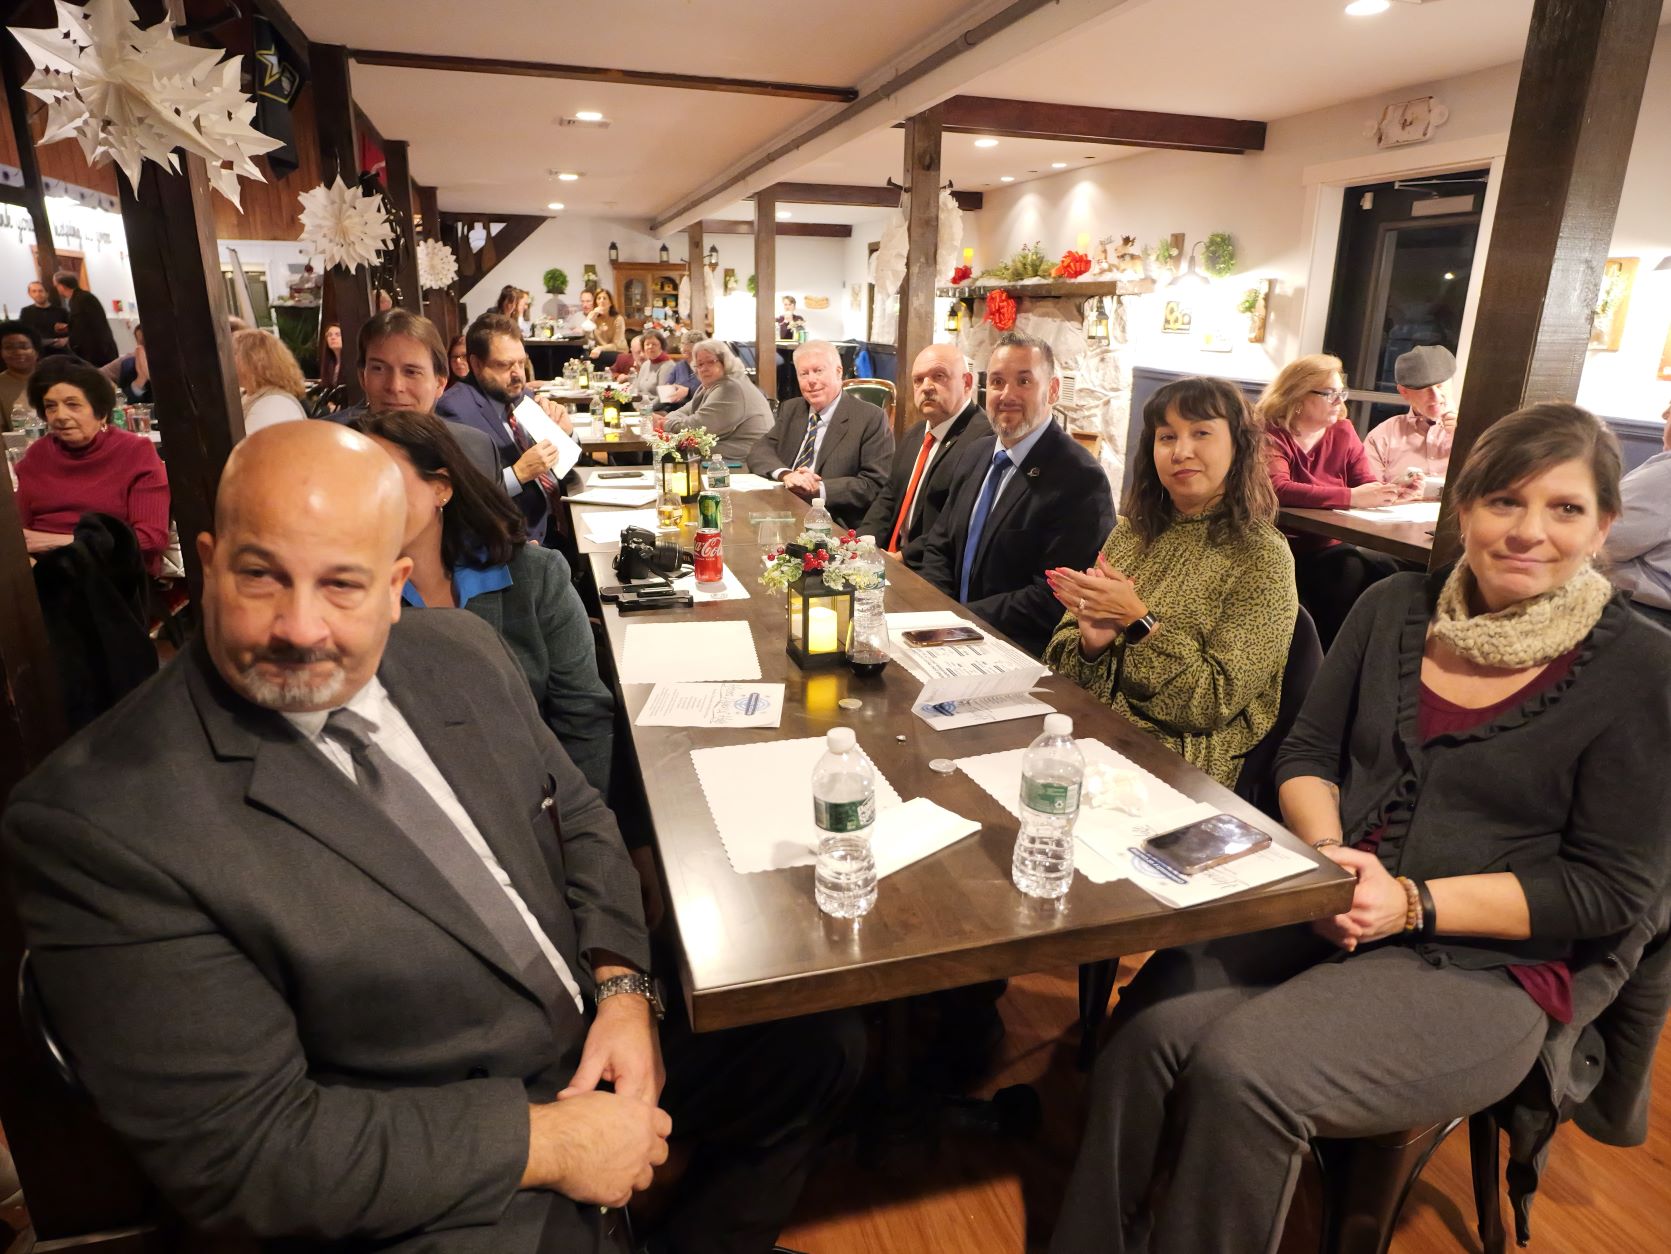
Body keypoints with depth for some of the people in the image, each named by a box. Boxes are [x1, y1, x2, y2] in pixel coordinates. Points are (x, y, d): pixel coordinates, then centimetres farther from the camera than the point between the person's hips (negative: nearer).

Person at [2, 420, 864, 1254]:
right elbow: (236, 1147, -20)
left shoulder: (461, 653, -4)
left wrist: (624, 987, -8)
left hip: (599, 1045, 6)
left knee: (822, 1045, 14)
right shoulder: (94, 821, -21)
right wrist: (543, 1141, -19)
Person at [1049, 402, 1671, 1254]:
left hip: (1483, 967, -3)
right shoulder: (1393, 609, 6)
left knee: (1243, 1070, -27)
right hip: (1318, 914, 3)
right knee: (1150, 1032, -23)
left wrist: (1411, 901, -16)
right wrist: (1325, 851, -11)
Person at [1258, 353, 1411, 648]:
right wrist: (1350, 497, -31)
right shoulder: (1270, 433, -9)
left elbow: (1369, 485, 7)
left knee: (1384, 569, -22)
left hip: (1328, 548, 6)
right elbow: (1279, 490, -26)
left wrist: (1395, 491, -17)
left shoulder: (1343, 432, 11)